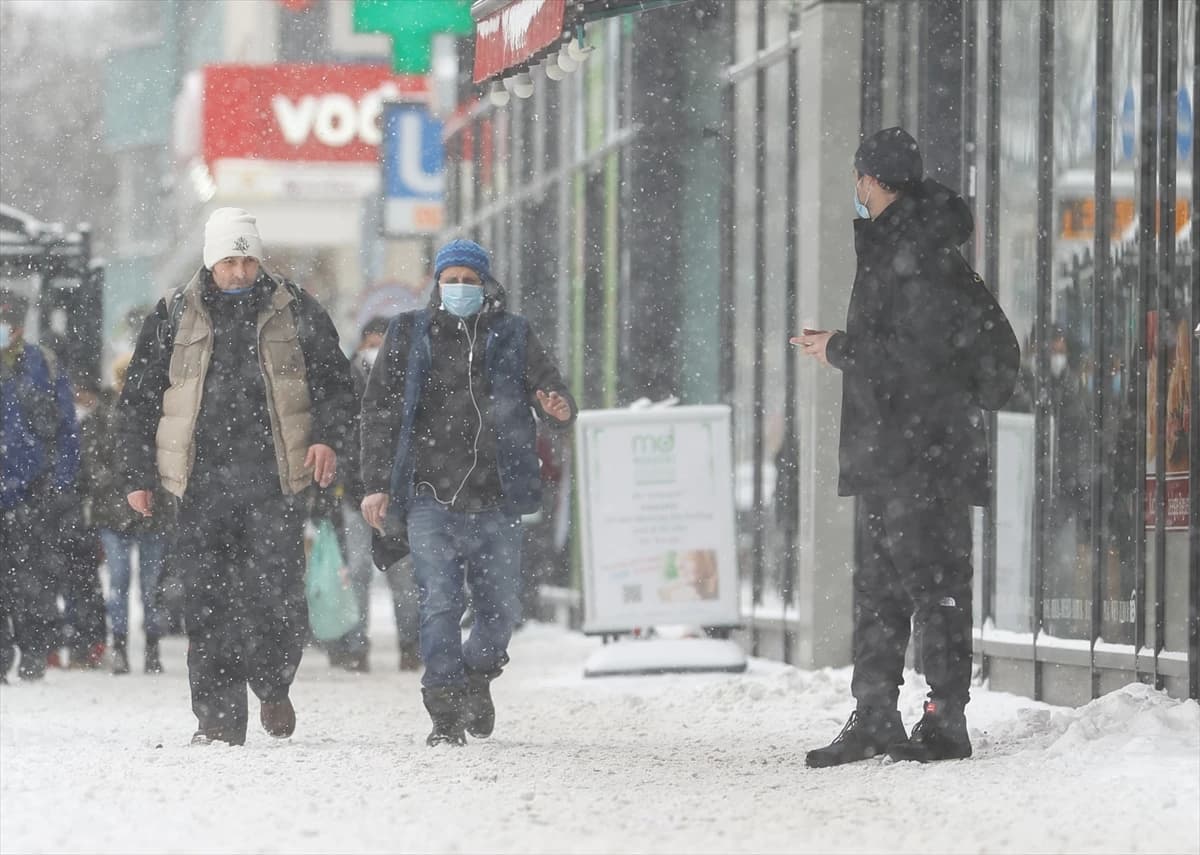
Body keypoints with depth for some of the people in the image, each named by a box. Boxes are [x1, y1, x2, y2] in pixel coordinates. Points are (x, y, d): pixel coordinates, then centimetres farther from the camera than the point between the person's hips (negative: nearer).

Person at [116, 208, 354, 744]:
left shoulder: (296, 313, 8)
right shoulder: (173, 318, 8)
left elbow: (334, 380, 13)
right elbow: (137, 402, 12)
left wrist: (327, 437, -4)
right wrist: (137, 476, 7)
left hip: (277, 483, -1)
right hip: (201, 487, 1)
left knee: (278, 596, -7)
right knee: (208, 604, -2)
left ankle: (273, 685, 21)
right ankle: (218, 718, 3)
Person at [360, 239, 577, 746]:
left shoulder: (512, 337, 10)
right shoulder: (408, 337, 8)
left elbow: (548, 386, 4)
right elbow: (379, 413, 9)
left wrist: (559, 409, -22)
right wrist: (376, 485, 2)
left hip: (496, 502, 1)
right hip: (431, 499, -1)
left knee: (501, 609, 5)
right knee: (440, 605, -11)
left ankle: (477, 678, 33)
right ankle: (446, 713, -6)